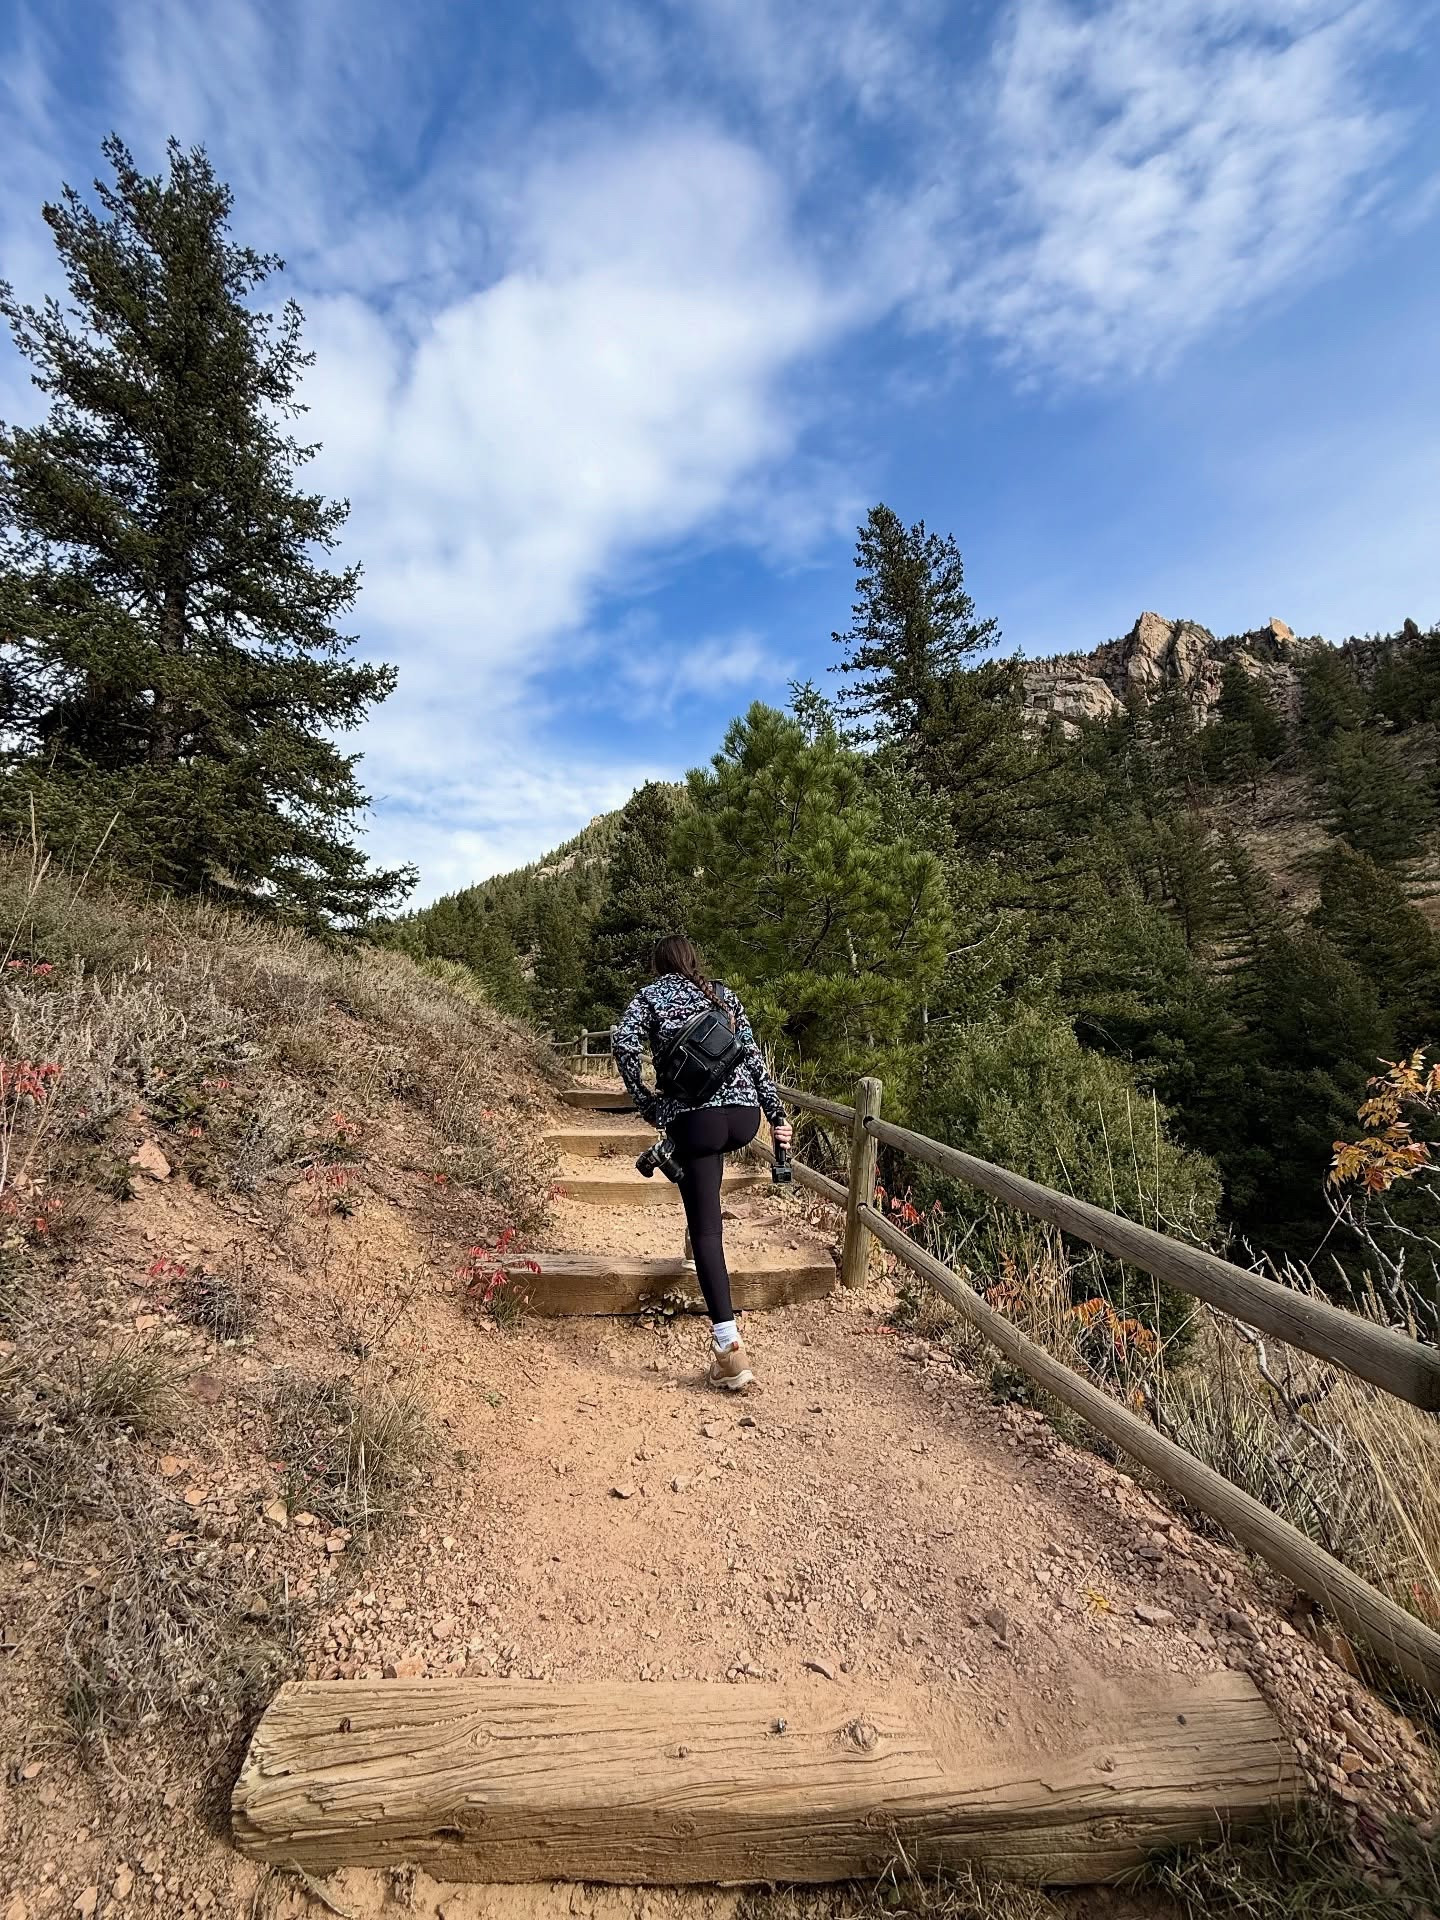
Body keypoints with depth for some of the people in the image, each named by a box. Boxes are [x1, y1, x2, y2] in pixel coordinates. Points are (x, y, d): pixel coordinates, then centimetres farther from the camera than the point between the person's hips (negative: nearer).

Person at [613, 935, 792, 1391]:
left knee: (706, 1228, 0)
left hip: (694, 1117, -4)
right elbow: (752, 1055, 13)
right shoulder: (722, 994, 18)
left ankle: (728, 1345, -8)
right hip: (744, 1114, 4)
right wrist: (777, 1115, 12)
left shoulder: (649, 996, 10)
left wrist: (645, 1102, 0)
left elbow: (625, 1043, -10)